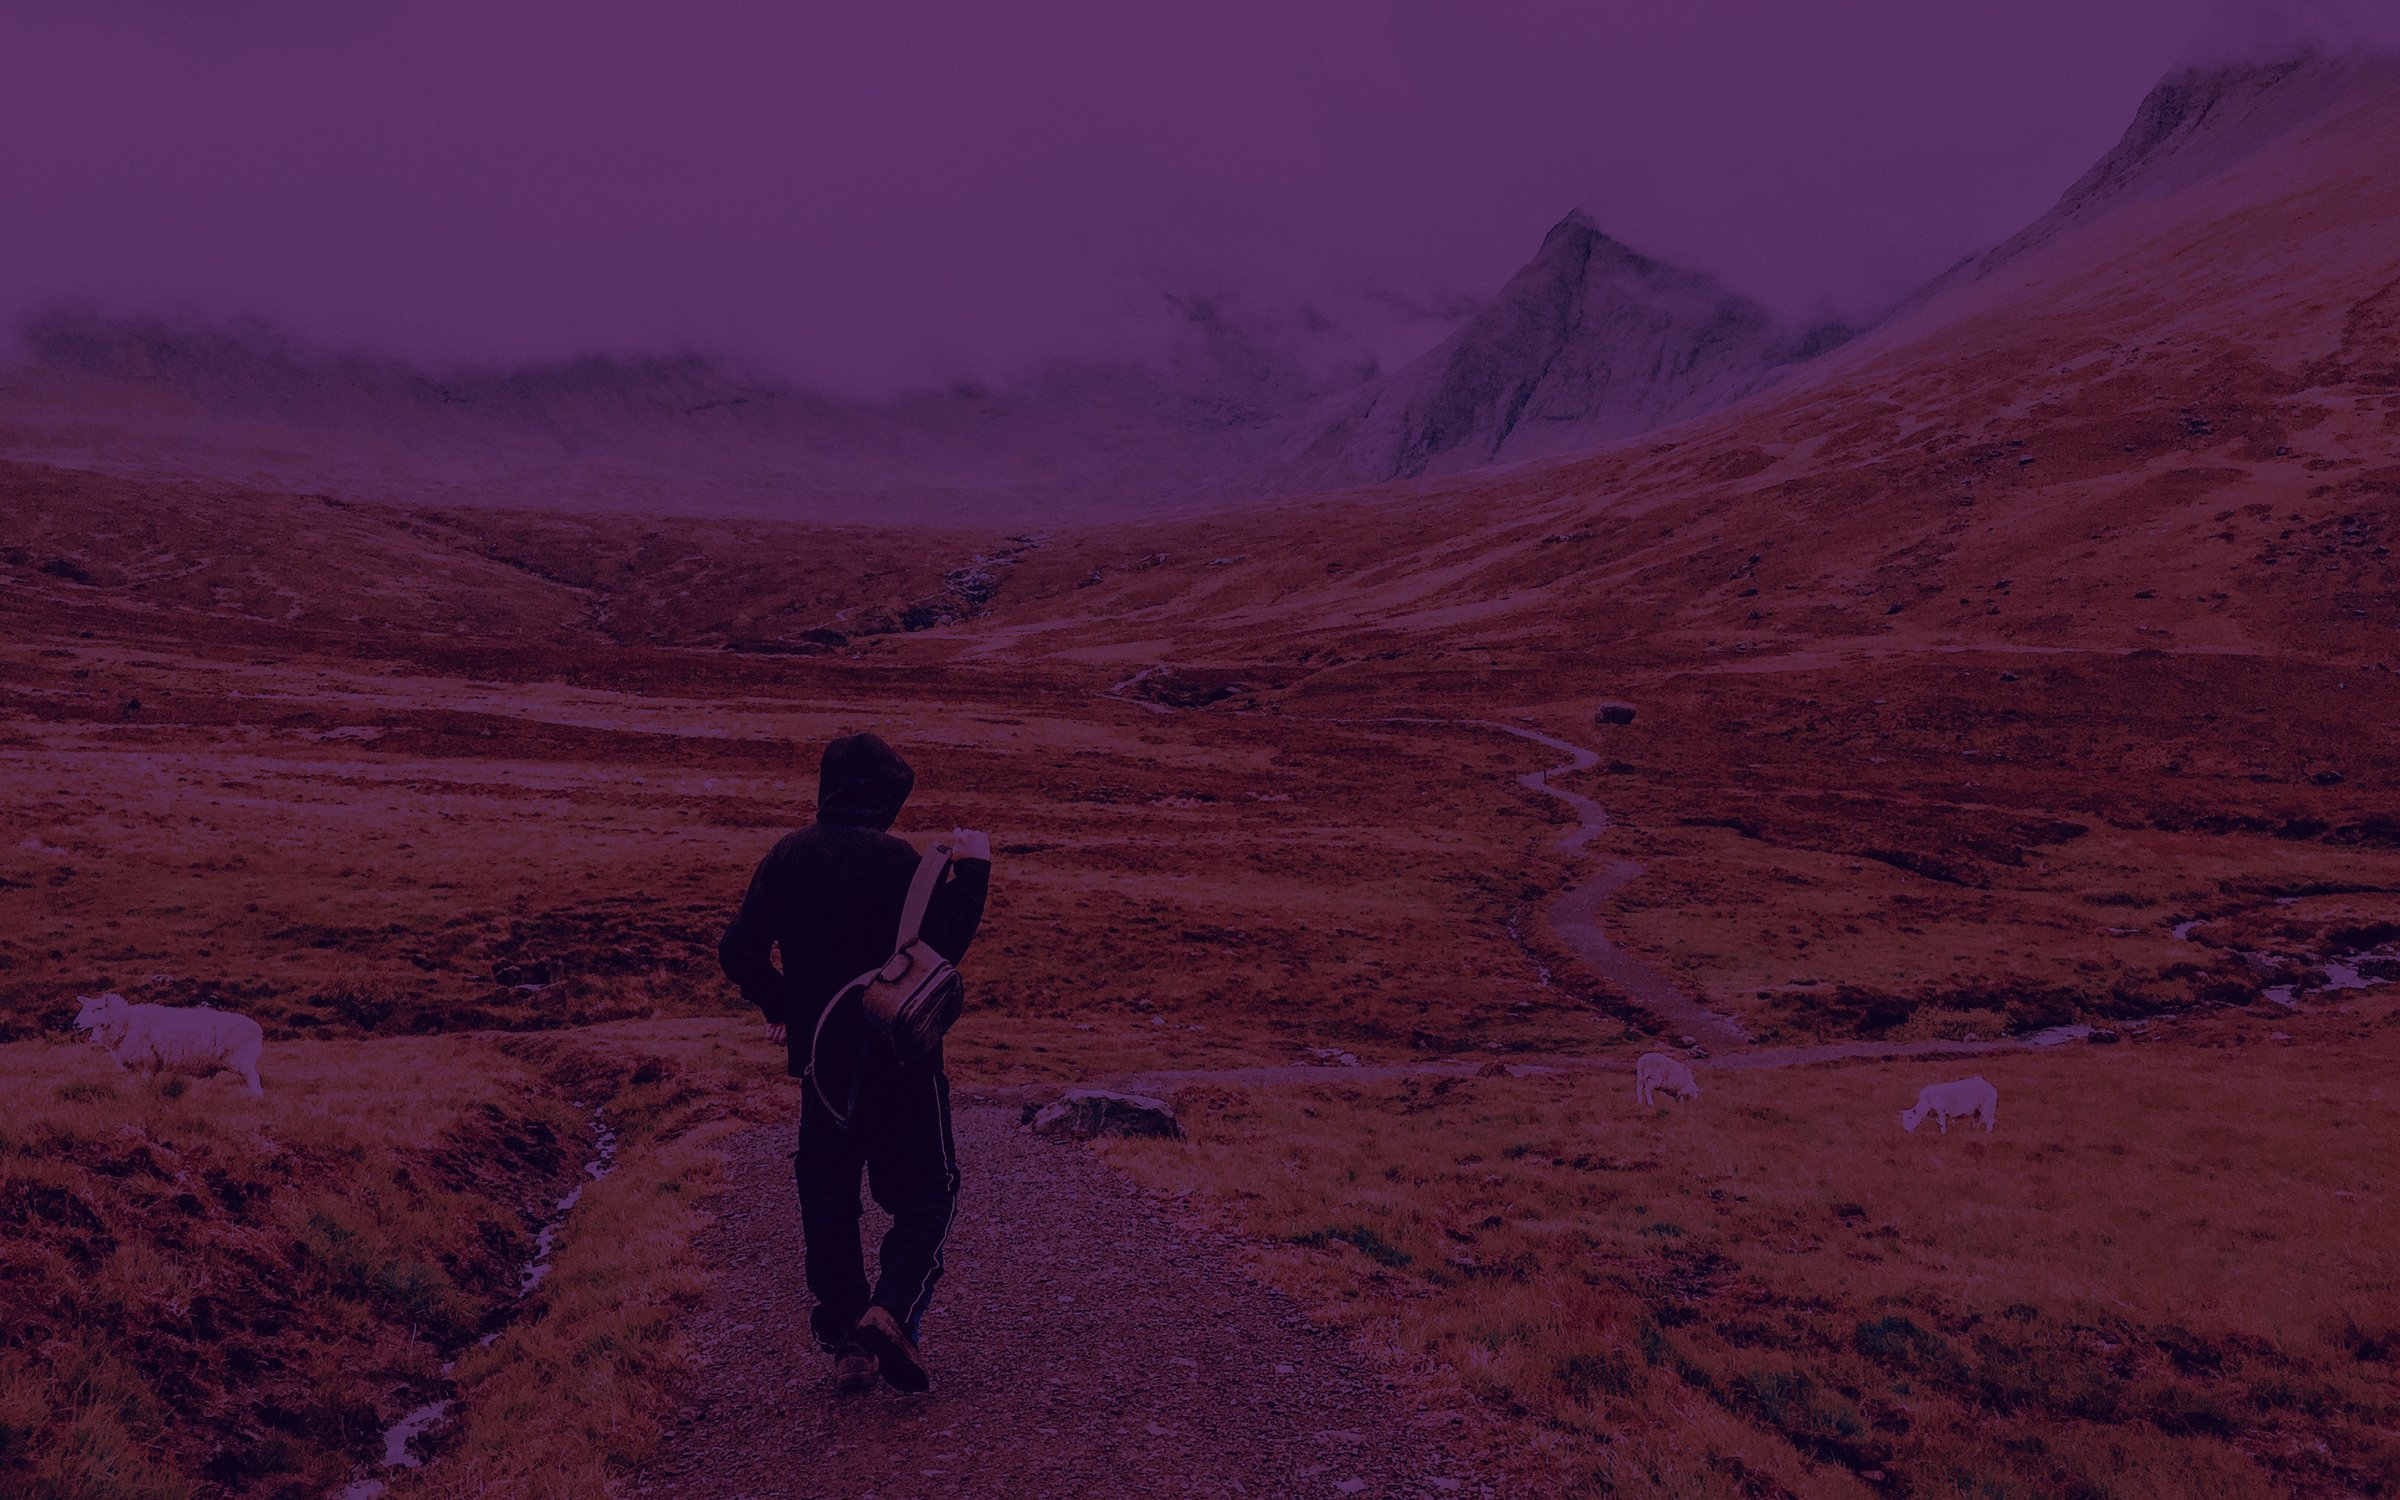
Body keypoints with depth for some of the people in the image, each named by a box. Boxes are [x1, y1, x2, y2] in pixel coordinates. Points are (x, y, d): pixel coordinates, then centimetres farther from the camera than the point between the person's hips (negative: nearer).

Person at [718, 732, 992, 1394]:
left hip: (819, 1054, 4)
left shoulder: (785, 857, 3)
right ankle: (892, 1311, -14)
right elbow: (940, 946, -13)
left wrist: (781, 1007, 22)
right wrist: (970, 870, -4)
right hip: (898, 1053, -4)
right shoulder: (892, 858, -12)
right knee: (926, 1189, 7)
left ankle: (845, 1343, 14)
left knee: (826, 1197, 14)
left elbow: (738, 954, 5)